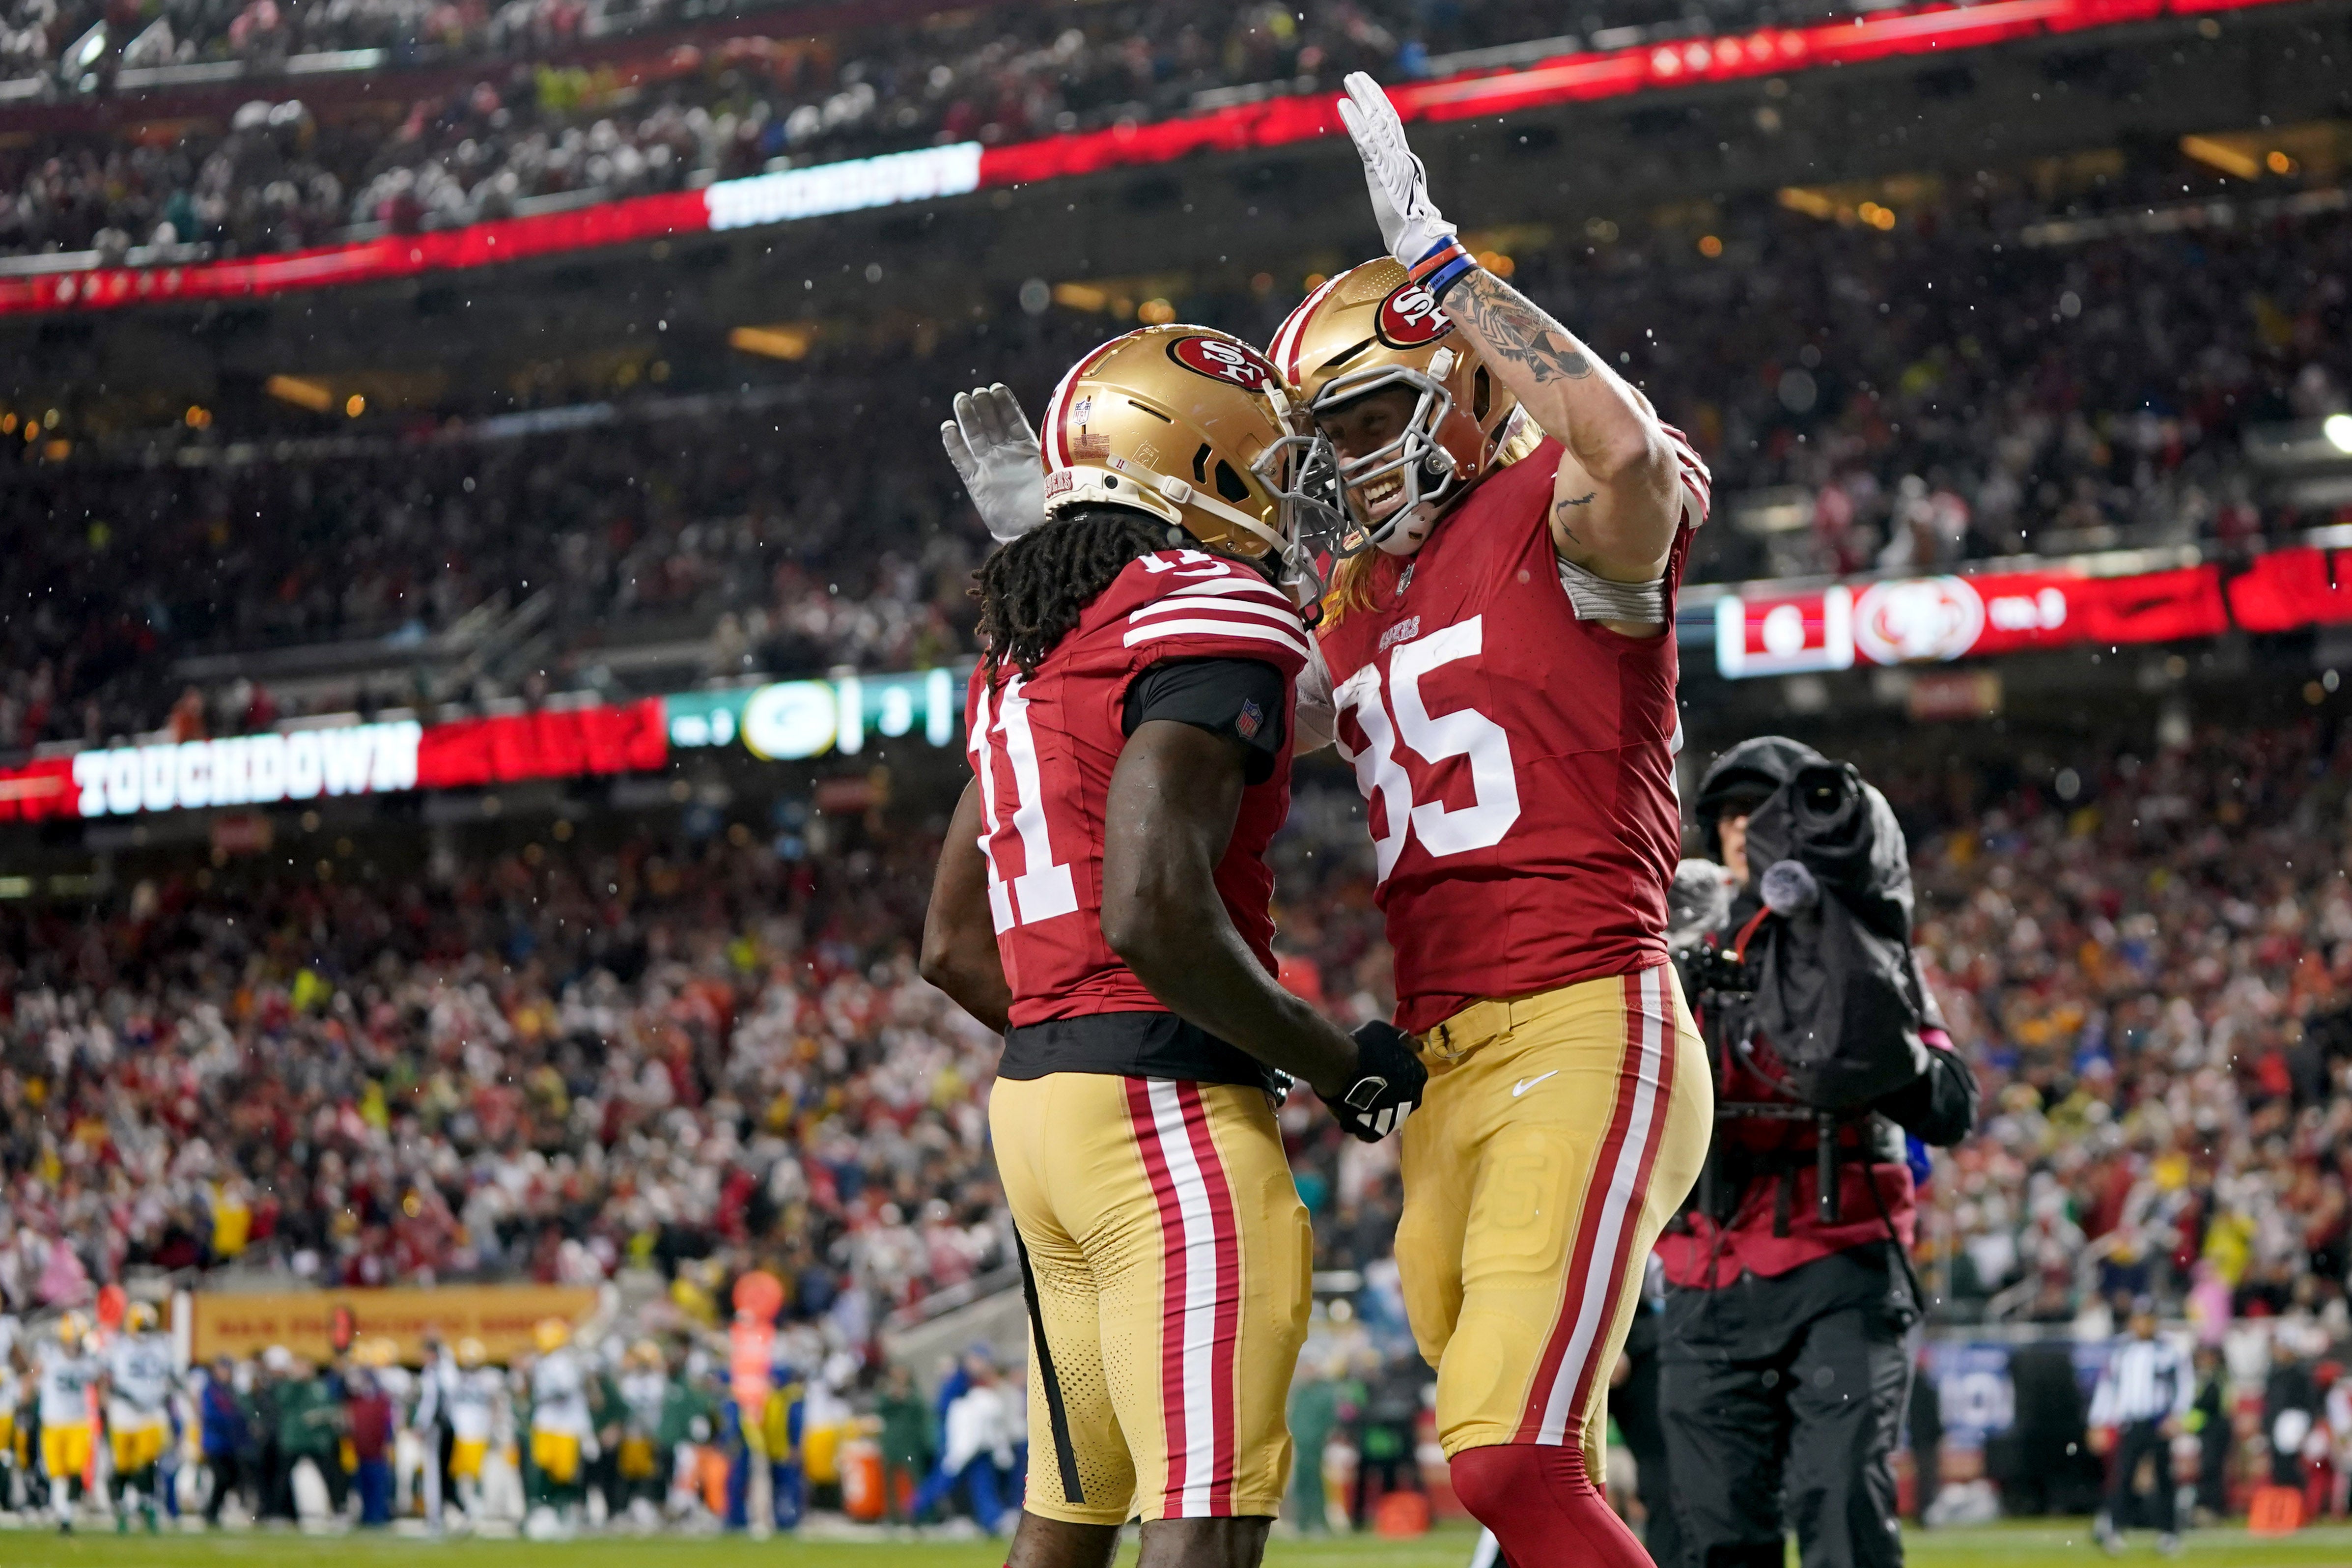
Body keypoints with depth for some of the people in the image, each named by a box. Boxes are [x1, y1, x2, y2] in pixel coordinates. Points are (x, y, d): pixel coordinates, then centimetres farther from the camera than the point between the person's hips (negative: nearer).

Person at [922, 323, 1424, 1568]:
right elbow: (1155, 914, -23)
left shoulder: (1026, 649, 18)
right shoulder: (1207, 623, -11)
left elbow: (954, 947, 21)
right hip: (1170, 1103, -10)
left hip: (1037, 1090, 10)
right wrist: (1334, 1062, -11)